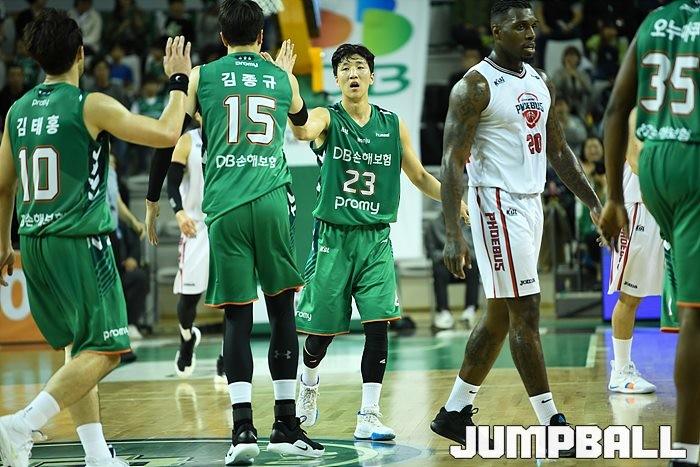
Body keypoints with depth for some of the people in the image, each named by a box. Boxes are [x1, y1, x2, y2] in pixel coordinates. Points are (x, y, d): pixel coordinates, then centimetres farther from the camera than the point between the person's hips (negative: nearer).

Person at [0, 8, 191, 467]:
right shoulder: (91, 105, -10)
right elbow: (166, 133, -11)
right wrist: (178, 80, 4)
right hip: (80, 242, -7)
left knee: (81, 348, 16)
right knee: (103, 352, -3)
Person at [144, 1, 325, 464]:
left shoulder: (201, 76, 9)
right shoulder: (282, 78, 15)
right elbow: (301, 117, 38)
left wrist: (153, 202, 18)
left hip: (224, 206, 0)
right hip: (273, 200, 1)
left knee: (237, 317, 3)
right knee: (282, 309, 8)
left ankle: (243, 427, -10)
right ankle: (287, 425, 8)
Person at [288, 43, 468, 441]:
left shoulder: (394, 125, 5)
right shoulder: (327, 118, -4)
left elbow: (420, 177, 15)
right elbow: (301, 131, -30)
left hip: (376, 239, 2)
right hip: (333, 238, -2)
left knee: (379, 324, -12)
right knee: (322, 327, 7)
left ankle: (369, 416, -10)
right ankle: (309, 382, 39)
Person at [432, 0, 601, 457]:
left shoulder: (541, 82, 12)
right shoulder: (475, 86, -11)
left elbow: (559, 151, 19)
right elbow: (453, 162, -14)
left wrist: (596, 204, 12)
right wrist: (453, 237, -21)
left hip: (531, 203, 8)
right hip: (497, 204, -8)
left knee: (501, 315, 11)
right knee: (526, 314, -8)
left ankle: (455, 412, 21)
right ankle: (552, 426, -6)